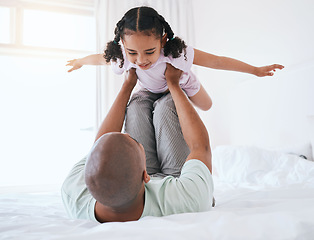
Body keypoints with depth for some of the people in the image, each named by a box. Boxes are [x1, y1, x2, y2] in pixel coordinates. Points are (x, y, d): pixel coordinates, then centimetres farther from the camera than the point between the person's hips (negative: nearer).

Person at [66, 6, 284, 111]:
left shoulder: (178, 52, -48)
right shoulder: (122, 57, -38)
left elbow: (217, 61, -39)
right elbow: (99, 58, -15)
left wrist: (256, 70, -30)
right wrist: (79, 62, 6)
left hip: (182, 84, -1)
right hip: (151, 89, 1)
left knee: (206, 106, 22)